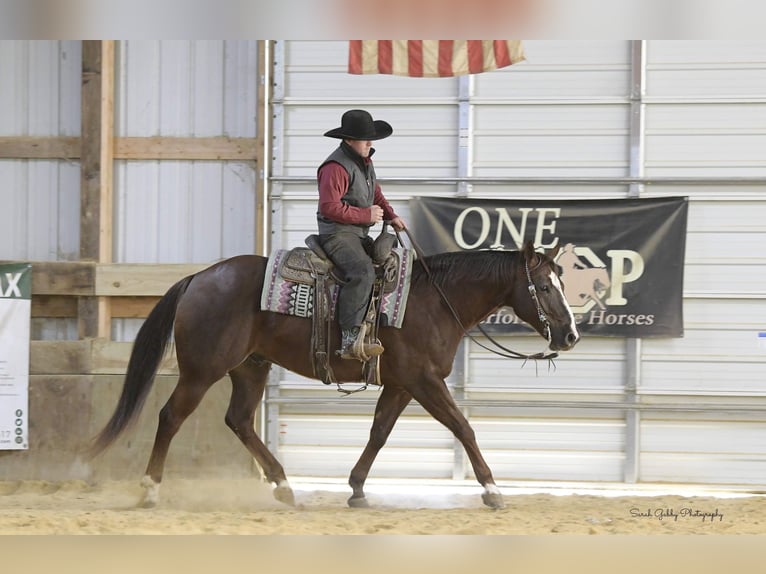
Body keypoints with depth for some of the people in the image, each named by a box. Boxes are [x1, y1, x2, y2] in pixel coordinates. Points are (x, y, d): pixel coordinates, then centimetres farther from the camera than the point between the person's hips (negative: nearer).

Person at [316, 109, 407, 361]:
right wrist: (367, 215, -17)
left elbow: (375, 194, 28)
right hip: (337, 234, -11)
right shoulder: (336, 167, -15)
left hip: (359, 235, 11)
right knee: (363, 272, -32)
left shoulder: (365, 161, 16)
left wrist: (390, 216, 9)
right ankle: (350, 339, -38)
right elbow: (330, 207, -22)